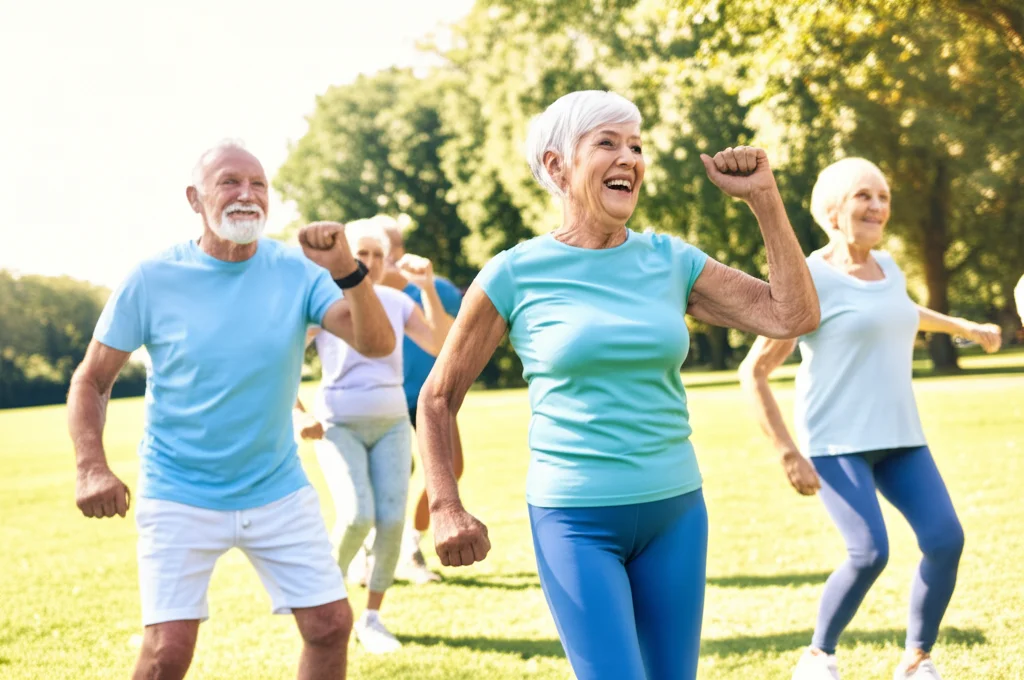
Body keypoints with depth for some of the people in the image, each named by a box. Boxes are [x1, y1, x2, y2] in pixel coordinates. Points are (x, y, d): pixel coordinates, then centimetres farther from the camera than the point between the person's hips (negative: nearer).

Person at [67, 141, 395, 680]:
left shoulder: (298, 271, -6)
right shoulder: (153, 279, -10)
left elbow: (377, 344, -17)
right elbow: (91, 380, -3)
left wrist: (347, 272, -34)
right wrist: (91, 467, -18)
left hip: (280, 490, 3)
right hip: (179, 495, -2)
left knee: (330, 625, 3)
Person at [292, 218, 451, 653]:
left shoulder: (396, 302, 7)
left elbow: (439, 345, -5)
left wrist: (427, 287, -12)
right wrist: (300, 417, -8)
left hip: (391, 424, 4)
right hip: (339, 426, -3)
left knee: (392, 520, -9)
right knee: (357, 515, -20)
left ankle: (371, 619, 5)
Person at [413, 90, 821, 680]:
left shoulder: (670, 261, 4)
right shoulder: (516, 275, -5)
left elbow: (794, 316, -1)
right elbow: (438, 399, 3)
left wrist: (764, 197, -5)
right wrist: (446, 510, -6)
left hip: (676, 512, 4)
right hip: (576, 522, -4)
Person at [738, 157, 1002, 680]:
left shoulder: (884, 266, 11)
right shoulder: (810, 281, -10)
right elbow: (753, 372, -10)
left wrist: (965, 328, 49)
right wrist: (788, 454, -17)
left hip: (897, 437, 6)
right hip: (836, 442, -6)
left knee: (945, 539, -12)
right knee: (870, 553, -22)